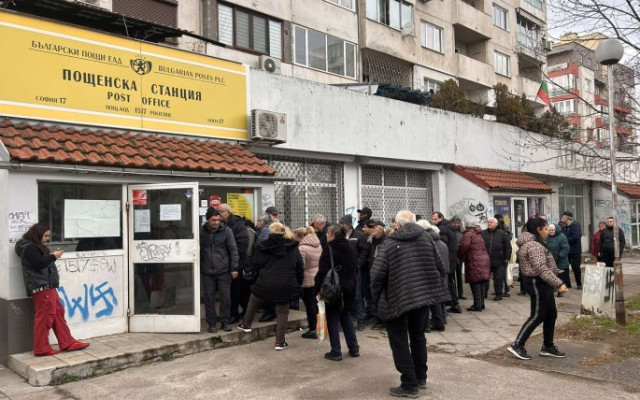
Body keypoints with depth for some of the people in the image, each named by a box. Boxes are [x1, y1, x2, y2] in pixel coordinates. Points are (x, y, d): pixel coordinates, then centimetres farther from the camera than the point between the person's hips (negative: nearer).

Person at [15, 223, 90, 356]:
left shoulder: (35, 247, 21)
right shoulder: (29, 248, -11)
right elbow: (39, 264, -21)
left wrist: (52, 256, 6)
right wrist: (53, 256, -12)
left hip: (47, 286, 11)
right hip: (41, 287, -11)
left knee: (58, 313, 10)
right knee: (45, 316, -7)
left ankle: (67, 343, 12)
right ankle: (41, 349, 0)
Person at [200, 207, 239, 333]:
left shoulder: (226, 231, -3)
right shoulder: (201, 232, 1)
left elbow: (233, 250, -1)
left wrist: (234, 268, -5)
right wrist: (197, 268, 4)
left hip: (224, 271, -1)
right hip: (207, 272, 1)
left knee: (225, 297, 4)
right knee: (209, 298, 6)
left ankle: (225, 321, 18)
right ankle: (212, 323, 18)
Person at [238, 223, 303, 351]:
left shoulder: (262, 247, -2)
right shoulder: (293, 247, 1)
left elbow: (256, 266, 2)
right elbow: (300, 267, 0)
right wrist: (298, 283, 11)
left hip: (265, 283, 0)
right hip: (286, 286, 0)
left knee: (253, 302, 27)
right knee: (282, 312, 9)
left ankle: (246, 325, 43)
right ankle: (280, 342, 9)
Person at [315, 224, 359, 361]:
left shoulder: (329, 249, -14)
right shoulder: (350, 248, 8)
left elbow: (323, 271, -16)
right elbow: (355, 268, 16)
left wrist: (319, 289, -8)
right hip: (349, 288, 7)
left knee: (333, 319, 2)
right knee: (346, 317, 17)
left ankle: (336, 352, 2)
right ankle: (354, 349, 18)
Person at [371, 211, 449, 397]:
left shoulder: (389, 242, -7)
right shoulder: (426, 238, 4)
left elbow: (377, 273, -14)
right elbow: (439, 267, 3)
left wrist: (377, 296, 0)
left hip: (397, 298, -5)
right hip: (423, 295, 5)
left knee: (399, 342, 6)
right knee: (418, 337, 22)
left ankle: (409, 385, 7)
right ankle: (420, 378, 30)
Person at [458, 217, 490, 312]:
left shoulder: (469, 234, -9)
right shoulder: (479, 234, 18)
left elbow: (464, 246, -19)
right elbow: (483, 248, 18)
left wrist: (460, 256, -1)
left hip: (474, 262, -8)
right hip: (484, 259, 8)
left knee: (475, 284, -5)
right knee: (482, 283, 12)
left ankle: (477, 305, -4)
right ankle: (481, 304, 19)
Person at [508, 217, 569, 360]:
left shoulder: (534, 243, 15)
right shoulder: (534, 245, -20)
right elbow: (542, 269, -26)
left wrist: (555, 283, 23)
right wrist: (559, 284, -27)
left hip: (541, 283, 11)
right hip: (537, 283, -11)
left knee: (551, 314, 14)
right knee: (537, 316, -5)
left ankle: (548, 346, 23)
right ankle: (517, 345, 0)